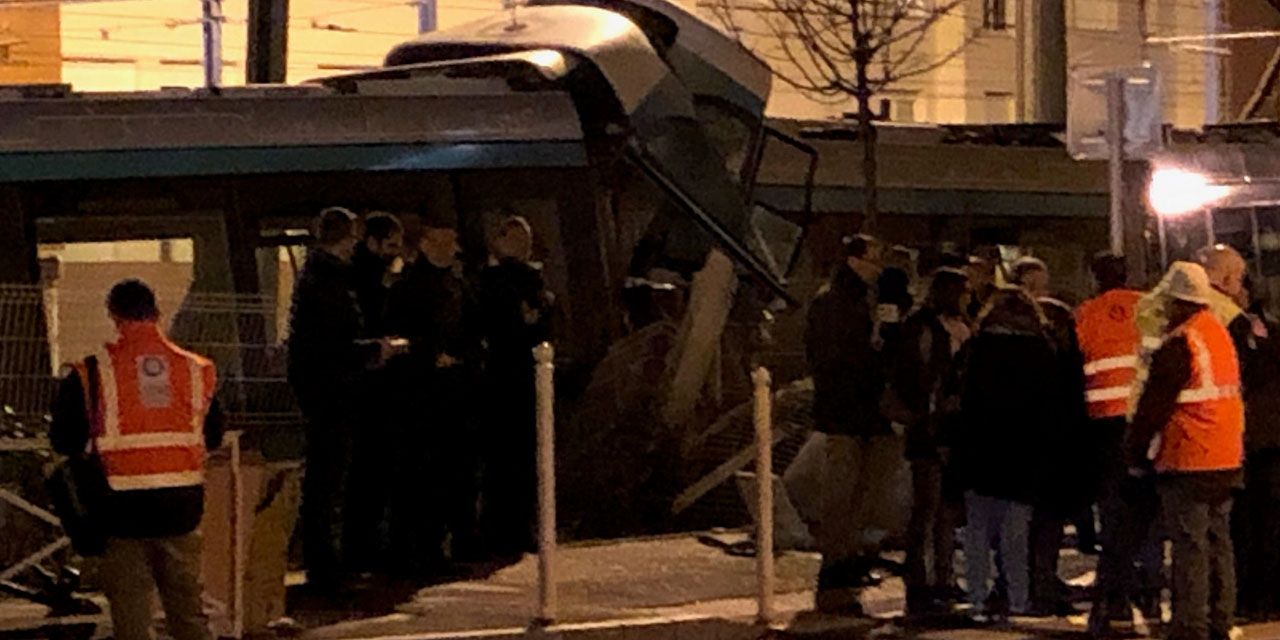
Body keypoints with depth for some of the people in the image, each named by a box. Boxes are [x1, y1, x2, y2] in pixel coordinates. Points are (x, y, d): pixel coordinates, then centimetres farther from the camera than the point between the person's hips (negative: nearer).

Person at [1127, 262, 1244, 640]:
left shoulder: (1179, 345, -16)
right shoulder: (1220, 333, 11)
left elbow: (1153, 406, -13)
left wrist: (1136, 453, -2)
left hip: (1187, 463, -8)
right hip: (1226, 460, 8)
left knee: (1190, 545, -6)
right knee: (1218, 542, 12)